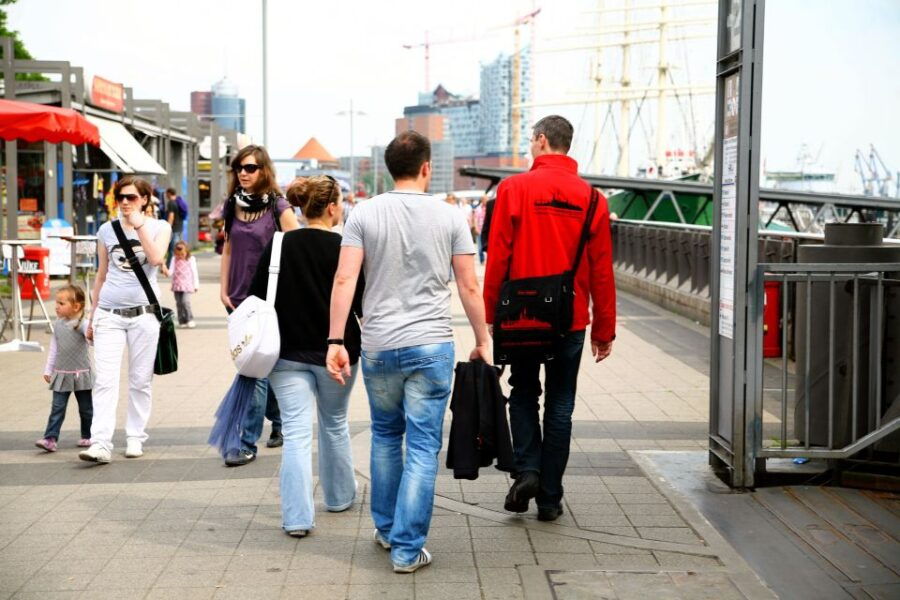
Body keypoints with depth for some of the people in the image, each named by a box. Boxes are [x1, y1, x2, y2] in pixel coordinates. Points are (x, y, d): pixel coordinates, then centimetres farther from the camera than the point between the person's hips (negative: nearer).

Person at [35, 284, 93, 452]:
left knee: (85, 408, 8)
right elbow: (53, 348, 13)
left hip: (81, 374, -4)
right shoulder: (58, 324, 5)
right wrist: (48, 369, 15)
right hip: (61, 374, 4)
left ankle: (87, 437, 22)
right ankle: (50, 439, -8)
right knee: (57, 407, -3)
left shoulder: (82, 324, -11)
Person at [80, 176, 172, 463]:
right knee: (105, 380, -9)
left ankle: (135, 437, 15)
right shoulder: (106, 230, 11)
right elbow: (101, 275, 17)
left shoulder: (159, 227, 5)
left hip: (143, 313, -1)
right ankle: (100, 444, -15)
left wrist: (139, 225, -13)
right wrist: (92, 316, 18)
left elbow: (156, 259, -15)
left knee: (141, 380, 4)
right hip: (109, 312, 1)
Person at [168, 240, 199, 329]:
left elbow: (194, 273, 3)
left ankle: (190, 320, -5)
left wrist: (196, 285, 2)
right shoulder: (174, 259, 7)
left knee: (185, 301, -16)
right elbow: (171, 270, 2)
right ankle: (182, 321, 14)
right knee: (179, 303, 5)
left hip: (187, 286, -3)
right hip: (176, 285, 3)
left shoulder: (191, 259, 0)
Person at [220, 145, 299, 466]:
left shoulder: (278, 207, -8)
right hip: (239, 298, 6)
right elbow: (228, 249, 15)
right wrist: (223, 289, 8)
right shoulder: (233, 205, 8)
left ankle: (248, 444, -6)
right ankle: (280, 422, 33)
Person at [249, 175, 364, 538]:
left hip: (288, 353, 1)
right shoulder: (344, 249, -10)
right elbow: (363, 303, -5)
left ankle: (297, 517, -10)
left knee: (296, 431, -1)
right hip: (335, 353, -1)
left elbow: (257, 300, 1)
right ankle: (339, 496, 36)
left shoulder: (279, 246, -3)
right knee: (335, 425, 20)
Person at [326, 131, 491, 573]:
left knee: (385, 436, 21)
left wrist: (336, 341, -5)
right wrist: (483, 341, 8)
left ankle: (386, 529, 32)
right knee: (423, 447, 2)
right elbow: (469, 286, -1)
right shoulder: (449, 217, -1)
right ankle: (407, 549, 3)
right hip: (431, 346, -2)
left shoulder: (365, 214, 1)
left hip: (378, 346, 2)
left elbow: (344, 280, -7)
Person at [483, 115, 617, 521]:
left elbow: (497, 259, -7)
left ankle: (526, 469, -1)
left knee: (523, 394, 17)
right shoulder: (591, 198, 0)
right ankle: (550, 498, 13)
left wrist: (490, 315, 1)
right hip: (571, 319, 2)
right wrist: (604, 329, 7)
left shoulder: (514, 188, -7)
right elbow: (601, 271, 1)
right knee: (560, 405, 10)